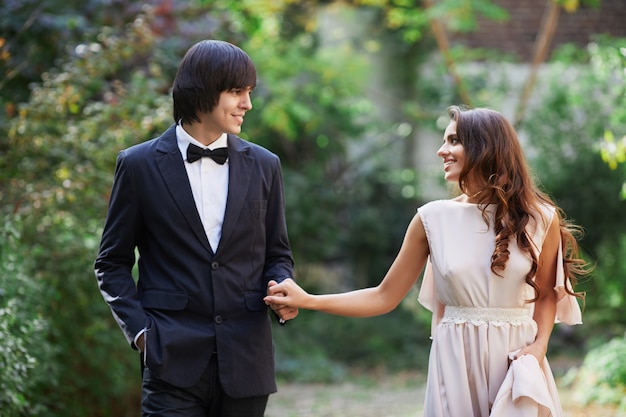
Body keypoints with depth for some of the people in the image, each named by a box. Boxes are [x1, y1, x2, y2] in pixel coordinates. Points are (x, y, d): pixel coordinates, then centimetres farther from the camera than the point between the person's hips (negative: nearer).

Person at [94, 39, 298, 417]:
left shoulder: (263, 166, 10)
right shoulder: (140, 165, 2)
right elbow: (112, 262, 7)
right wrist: (139, 327, -5)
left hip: (246, 363, 3)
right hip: (174, 359, -3)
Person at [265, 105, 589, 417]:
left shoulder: (540, 218, -2)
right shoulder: (434, 219, -1)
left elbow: (545, 293, 11)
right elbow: (385, 297, 3)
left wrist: (539, 345, -8)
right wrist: (307, 301, -4)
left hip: (515, 359, 0)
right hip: (455, 360, 0)